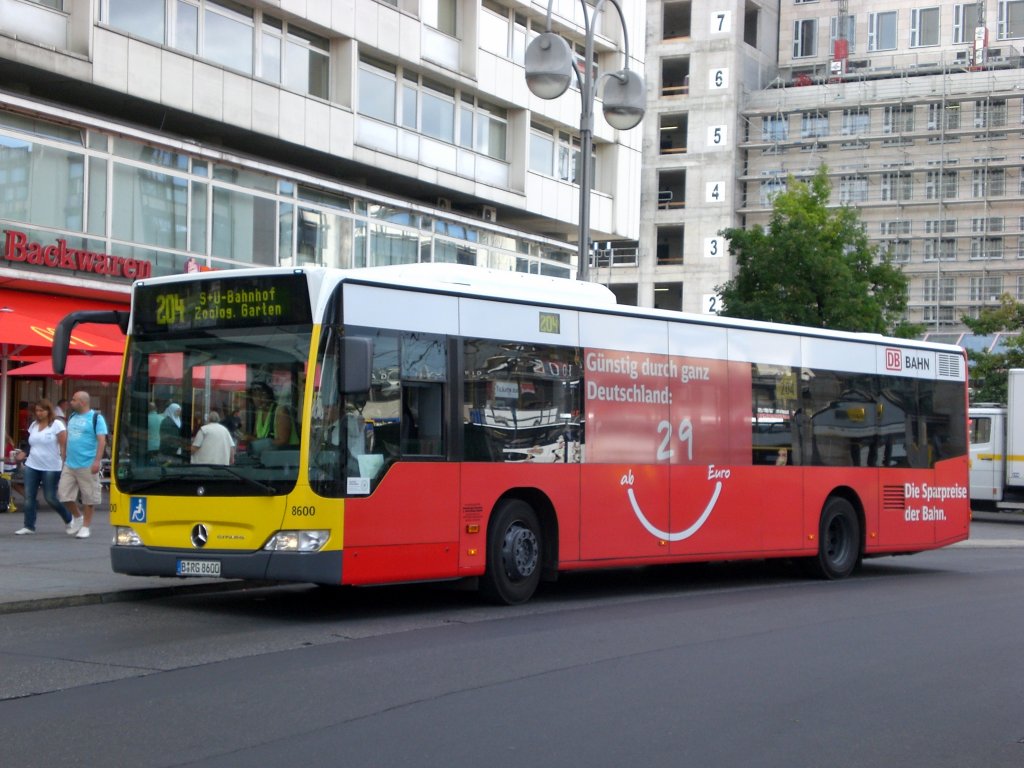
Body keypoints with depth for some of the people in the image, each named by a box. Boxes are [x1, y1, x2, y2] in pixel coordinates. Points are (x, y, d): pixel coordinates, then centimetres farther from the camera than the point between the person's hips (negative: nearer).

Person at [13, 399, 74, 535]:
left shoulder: (57, 424, -7)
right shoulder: (34, 425, 12)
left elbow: (63, 446, -11)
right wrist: (25, 454, 6)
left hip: (51, 468, -6)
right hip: (32, 466, 6)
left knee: (50, 498, -2)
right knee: (29, 497, 1)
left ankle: (69, 520, 19)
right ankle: (29, 526, 8)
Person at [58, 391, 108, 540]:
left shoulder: (96, 418, -6)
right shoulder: (72, 417, 15)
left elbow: (102, 440, -13)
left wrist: (97, 461, -21)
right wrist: (64, 458, 18)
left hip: (87, 466, -7)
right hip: (69, 464, 7)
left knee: (89, 497, 1)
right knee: (64, 493, 5)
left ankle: (85, 526, 10)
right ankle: (77, 517, 26)